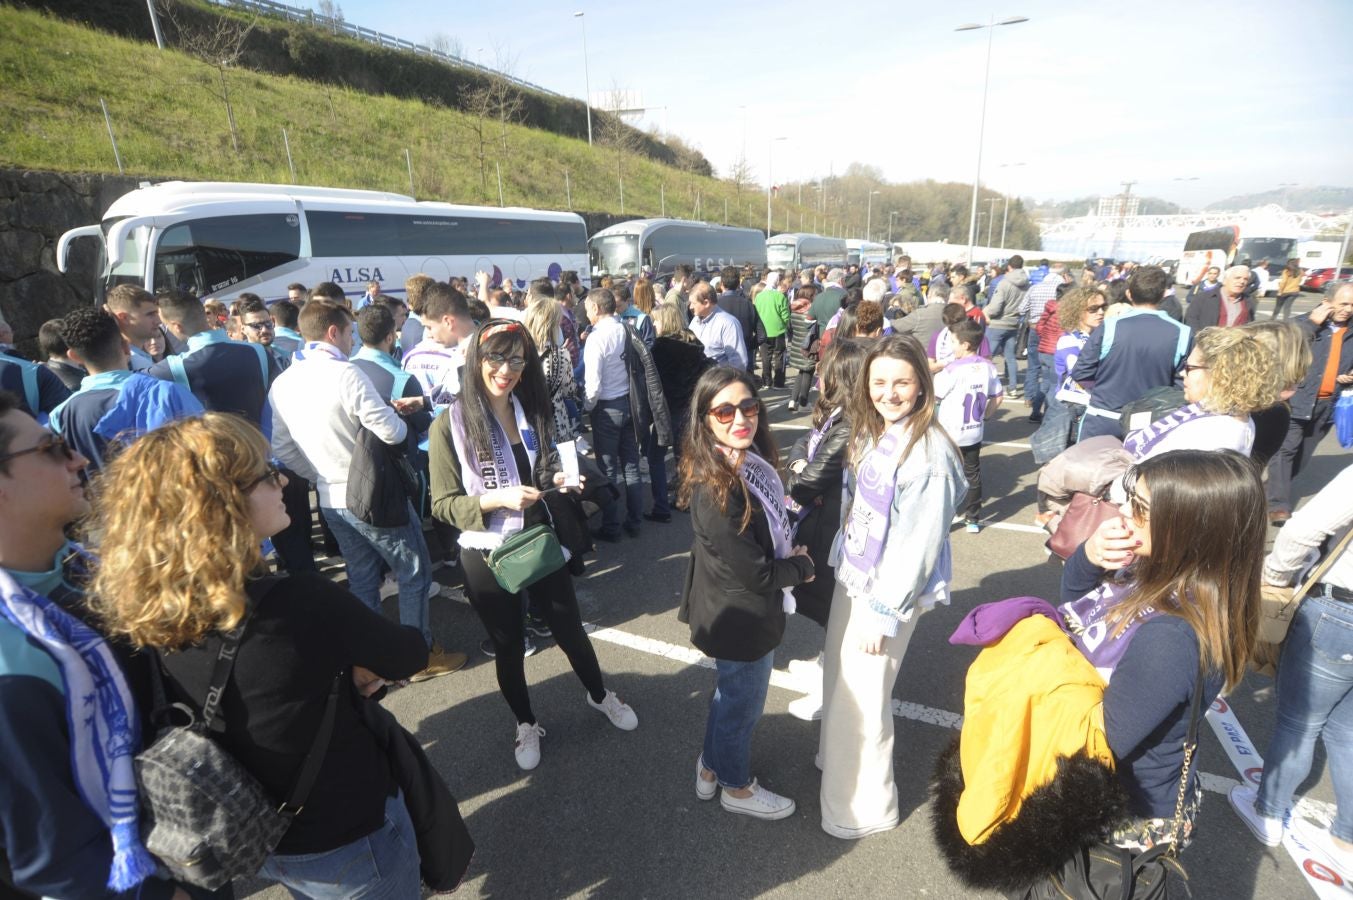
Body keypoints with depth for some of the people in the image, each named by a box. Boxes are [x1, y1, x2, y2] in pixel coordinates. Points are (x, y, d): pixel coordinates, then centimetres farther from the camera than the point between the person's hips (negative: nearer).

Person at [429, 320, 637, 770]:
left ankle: (599, 695, 45)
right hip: (487, 556, -3)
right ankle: (526, 724, 41)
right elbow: (443, 504, -12)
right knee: (509, 644, 16)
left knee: (570, 629, 18)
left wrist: (559, 480, -9)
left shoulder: (532, 411, 1)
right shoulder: (451, 424, -14)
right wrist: (497, 499, -27)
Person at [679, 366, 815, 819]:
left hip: (738, 613, 8)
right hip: (742, 621, -8)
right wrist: (803, 566, -10)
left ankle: (710, 768, 53)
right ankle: (736, 787, 45)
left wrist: (789, 555, -6)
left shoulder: (750, 463, -7)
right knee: (742, 706, 18)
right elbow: (755, 574, -26)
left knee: (729, 694, 29)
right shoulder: (715, 491, -33)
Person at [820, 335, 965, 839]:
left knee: (860, 698, 4)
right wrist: (842, 559, 11)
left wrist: (883, 612, -16)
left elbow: (919, 544, -21)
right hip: (851, 576, 8)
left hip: (889, 590, -8)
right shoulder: (871, 434, 3)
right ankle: (839, 757, 48)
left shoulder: (929, 452, -22)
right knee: (839, 679, 22)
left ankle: (865, 807, 26)